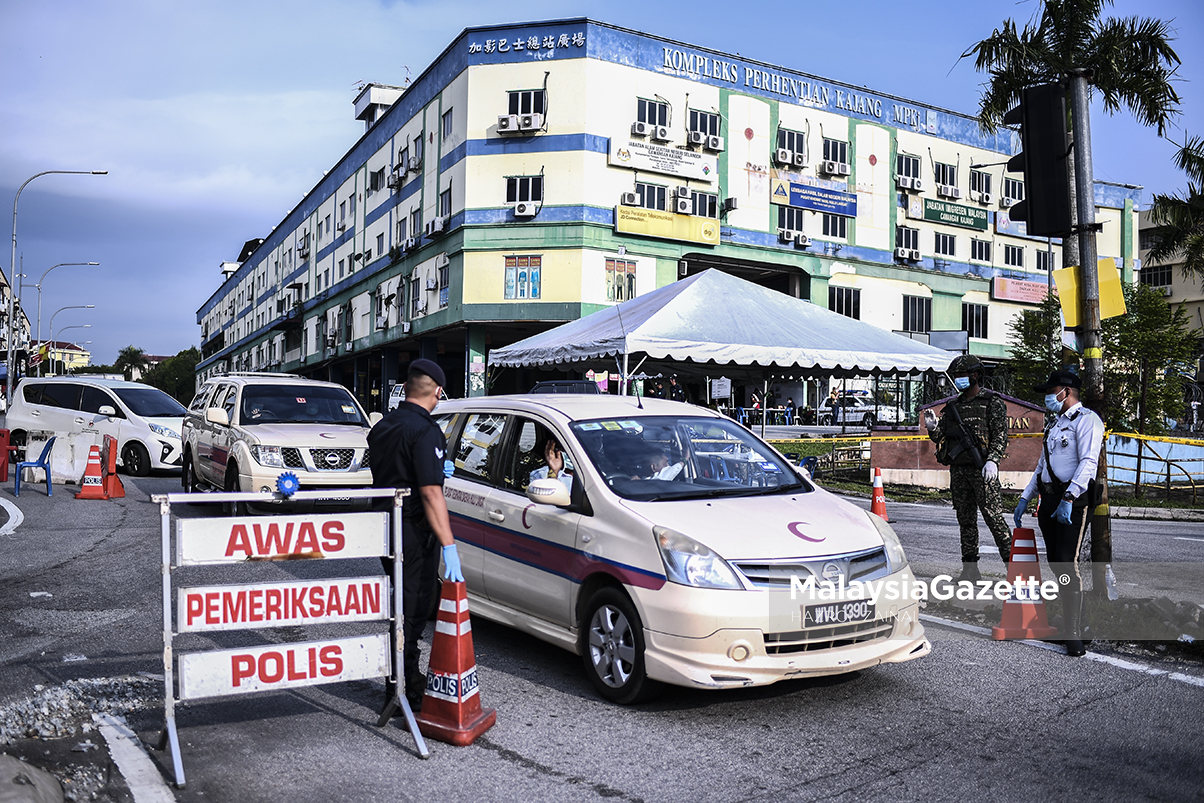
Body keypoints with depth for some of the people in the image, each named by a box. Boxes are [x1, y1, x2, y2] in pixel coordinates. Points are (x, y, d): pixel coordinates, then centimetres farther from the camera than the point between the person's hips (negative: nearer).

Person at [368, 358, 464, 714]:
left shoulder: (382, 426, 9)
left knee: (401, 605, 20)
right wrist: (449, 546, -26)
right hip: (413, 533, -9)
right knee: (411, 611, 1)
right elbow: (431, 493, -25)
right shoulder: (425, 431, -18)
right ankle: (403, 693, 8)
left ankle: (405, 678, 33)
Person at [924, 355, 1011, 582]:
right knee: (966, 520, 9)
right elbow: (941, 437, 15)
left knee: (993, 518, -9)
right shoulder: (953, 404, 16)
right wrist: (932, 426, -7)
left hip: (983, 469, -6)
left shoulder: (992, 402, 1)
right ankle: (970, 569, 14)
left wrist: (992, 460, -21)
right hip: (958, 470, 6)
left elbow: (1000, 435, -7)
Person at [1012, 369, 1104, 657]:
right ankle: (1073, 621, 19)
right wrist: (1025, 499, 19)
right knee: (1055, 564, 8)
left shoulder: (1086, 420, -6)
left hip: (1073, 502, -9)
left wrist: (1068, 499, -27)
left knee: (1067, 564, -13)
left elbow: (1088, 463, -18)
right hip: (1049, 500, 9)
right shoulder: (1055, 425, 23)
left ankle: (1073, 635, -8)